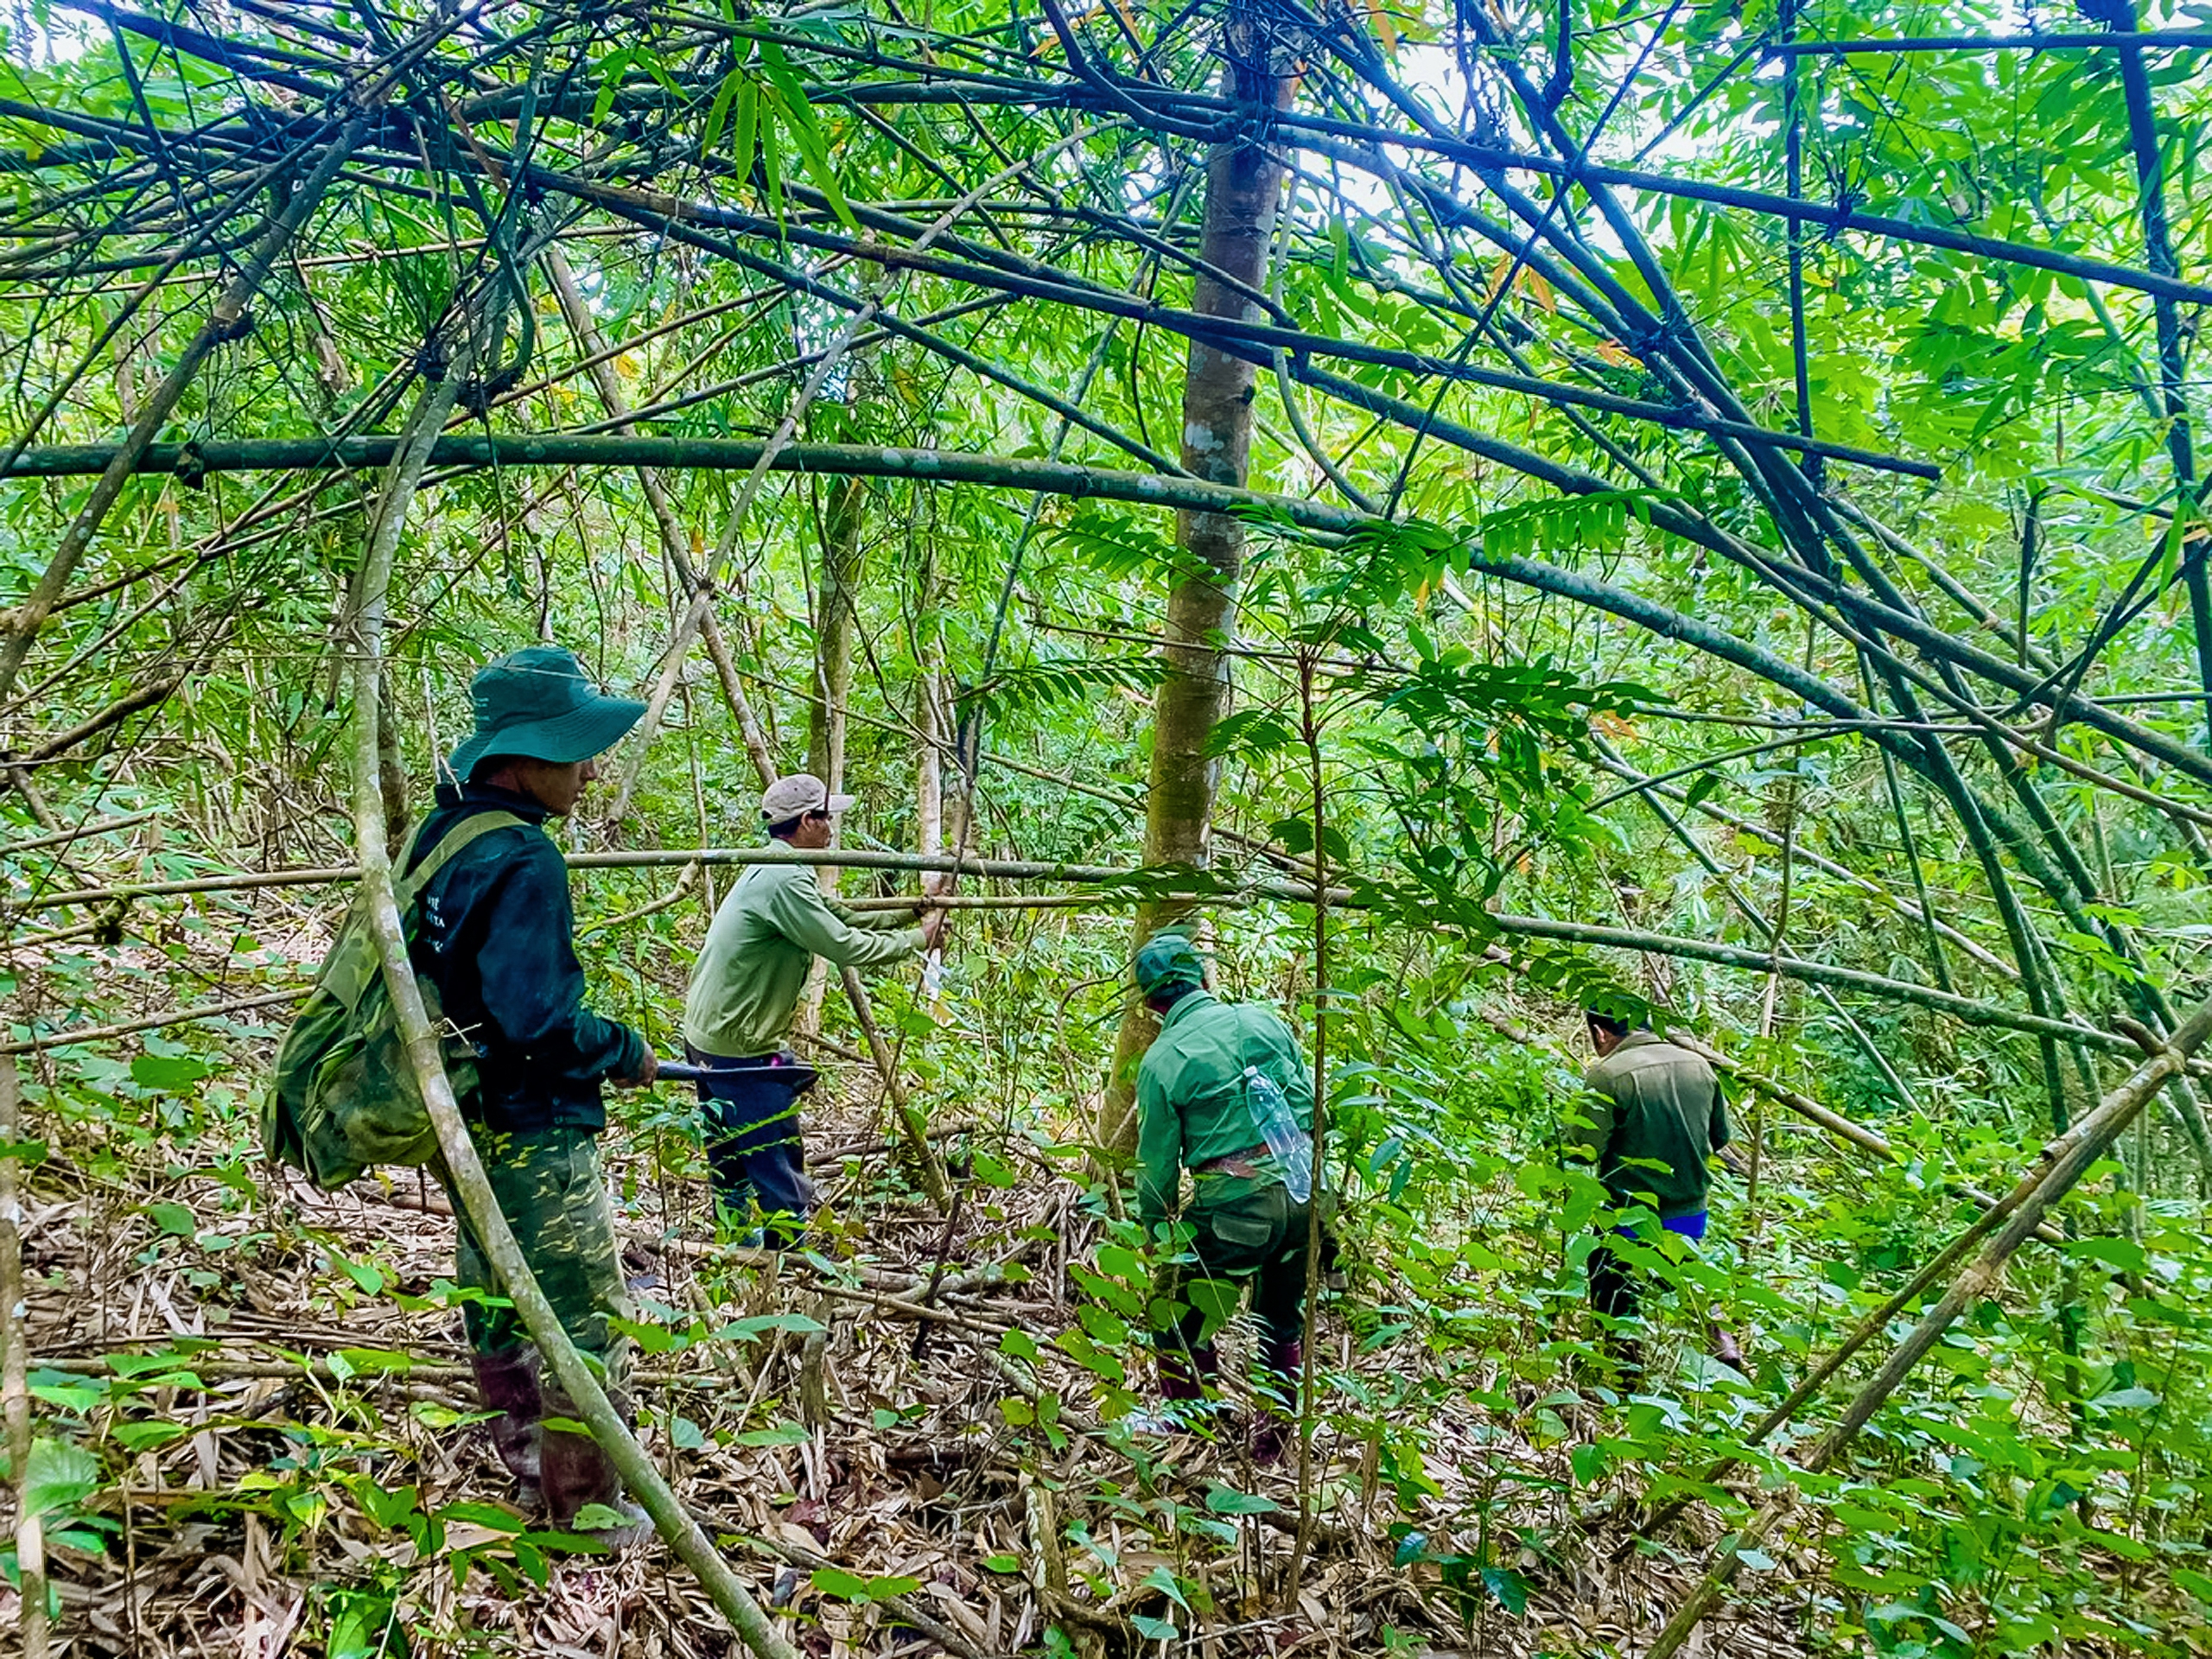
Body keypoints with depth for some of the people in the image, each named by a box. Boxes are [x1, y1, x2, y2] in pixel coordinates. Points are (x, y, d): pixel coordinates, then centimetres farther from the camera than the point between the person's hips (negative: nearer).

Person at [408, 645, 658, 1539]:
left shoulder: (440, 836, 5)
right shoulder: (523, 858, -24)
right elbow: (537, 1020, -28)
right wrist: (626, 1052, -11)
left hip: (464, 1121, 10)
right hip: (534, 1135, -10)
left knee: (498, 1300, 24)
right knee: (587, 1328, 3)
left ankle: (523, 1461, 42)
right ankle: (585, 1514, 15)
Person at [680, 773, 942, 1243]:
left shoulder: (772, 872, 10)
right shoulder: (784, 880, -22)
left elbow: (842, 916, 14)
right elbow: (845, 946, -22)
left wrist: (914, 912, 10)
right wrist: (918, 939, -9)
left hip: (706, 1036, 10)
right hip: (741, 1047, -10)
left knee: (731, 1157, 20)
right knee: (778, 1160, -2)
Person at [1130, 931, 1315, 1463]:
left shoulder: (1160, 1061, -5)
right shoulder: (1262, 1019, 5)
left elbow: (1158, 1163, 1)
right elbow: (1312, 1105, 10)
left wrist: (1157, 1233, 16)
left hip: (1233, 1208, -6)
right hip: (1303, 1194, 6)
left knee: (1183, 1329, 14)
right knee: (1283, 1326, 23)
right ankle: (1271, 1446, 36)